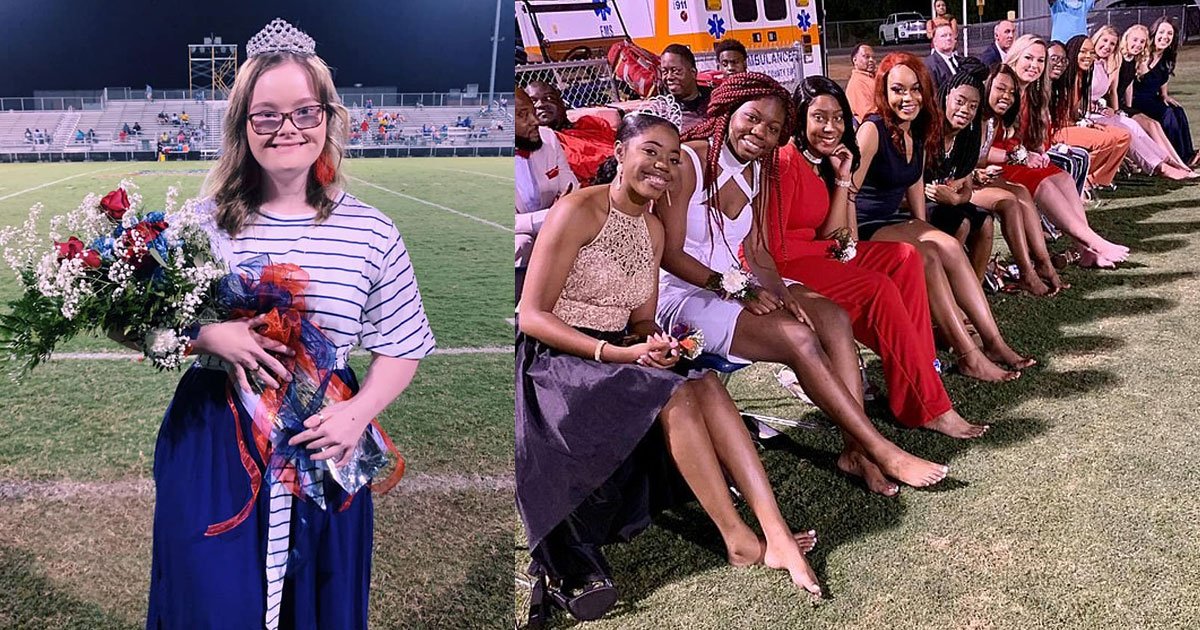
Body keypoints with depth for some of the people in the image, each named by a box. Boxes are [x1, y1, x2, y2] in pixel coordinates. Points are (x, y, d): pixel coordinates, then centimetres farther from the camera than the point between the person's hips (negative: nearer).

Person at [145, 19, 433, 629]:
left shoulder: (372, 233, -4)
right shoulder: (201, 222, -3)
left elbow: (401, 346, 2)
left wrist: (358, 412, -14)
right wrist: (211, 336, -17)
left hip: (323, 444, 1)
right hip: (212, 443, 0)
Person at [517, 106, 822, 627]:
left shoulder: (652, 229, 12)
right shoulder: (579, 211, -11)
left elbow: (641, 319, 14)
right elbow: (532, 315, -15)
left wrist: (652, 343, -12)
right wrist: (617, 352, -23)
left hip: (617, 359, 7)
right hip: (555, 363, -6)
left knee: (706, 385, -21)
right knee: (676, 395, -28)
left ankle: (776, 535, -27)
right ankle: (740, 540, -17)